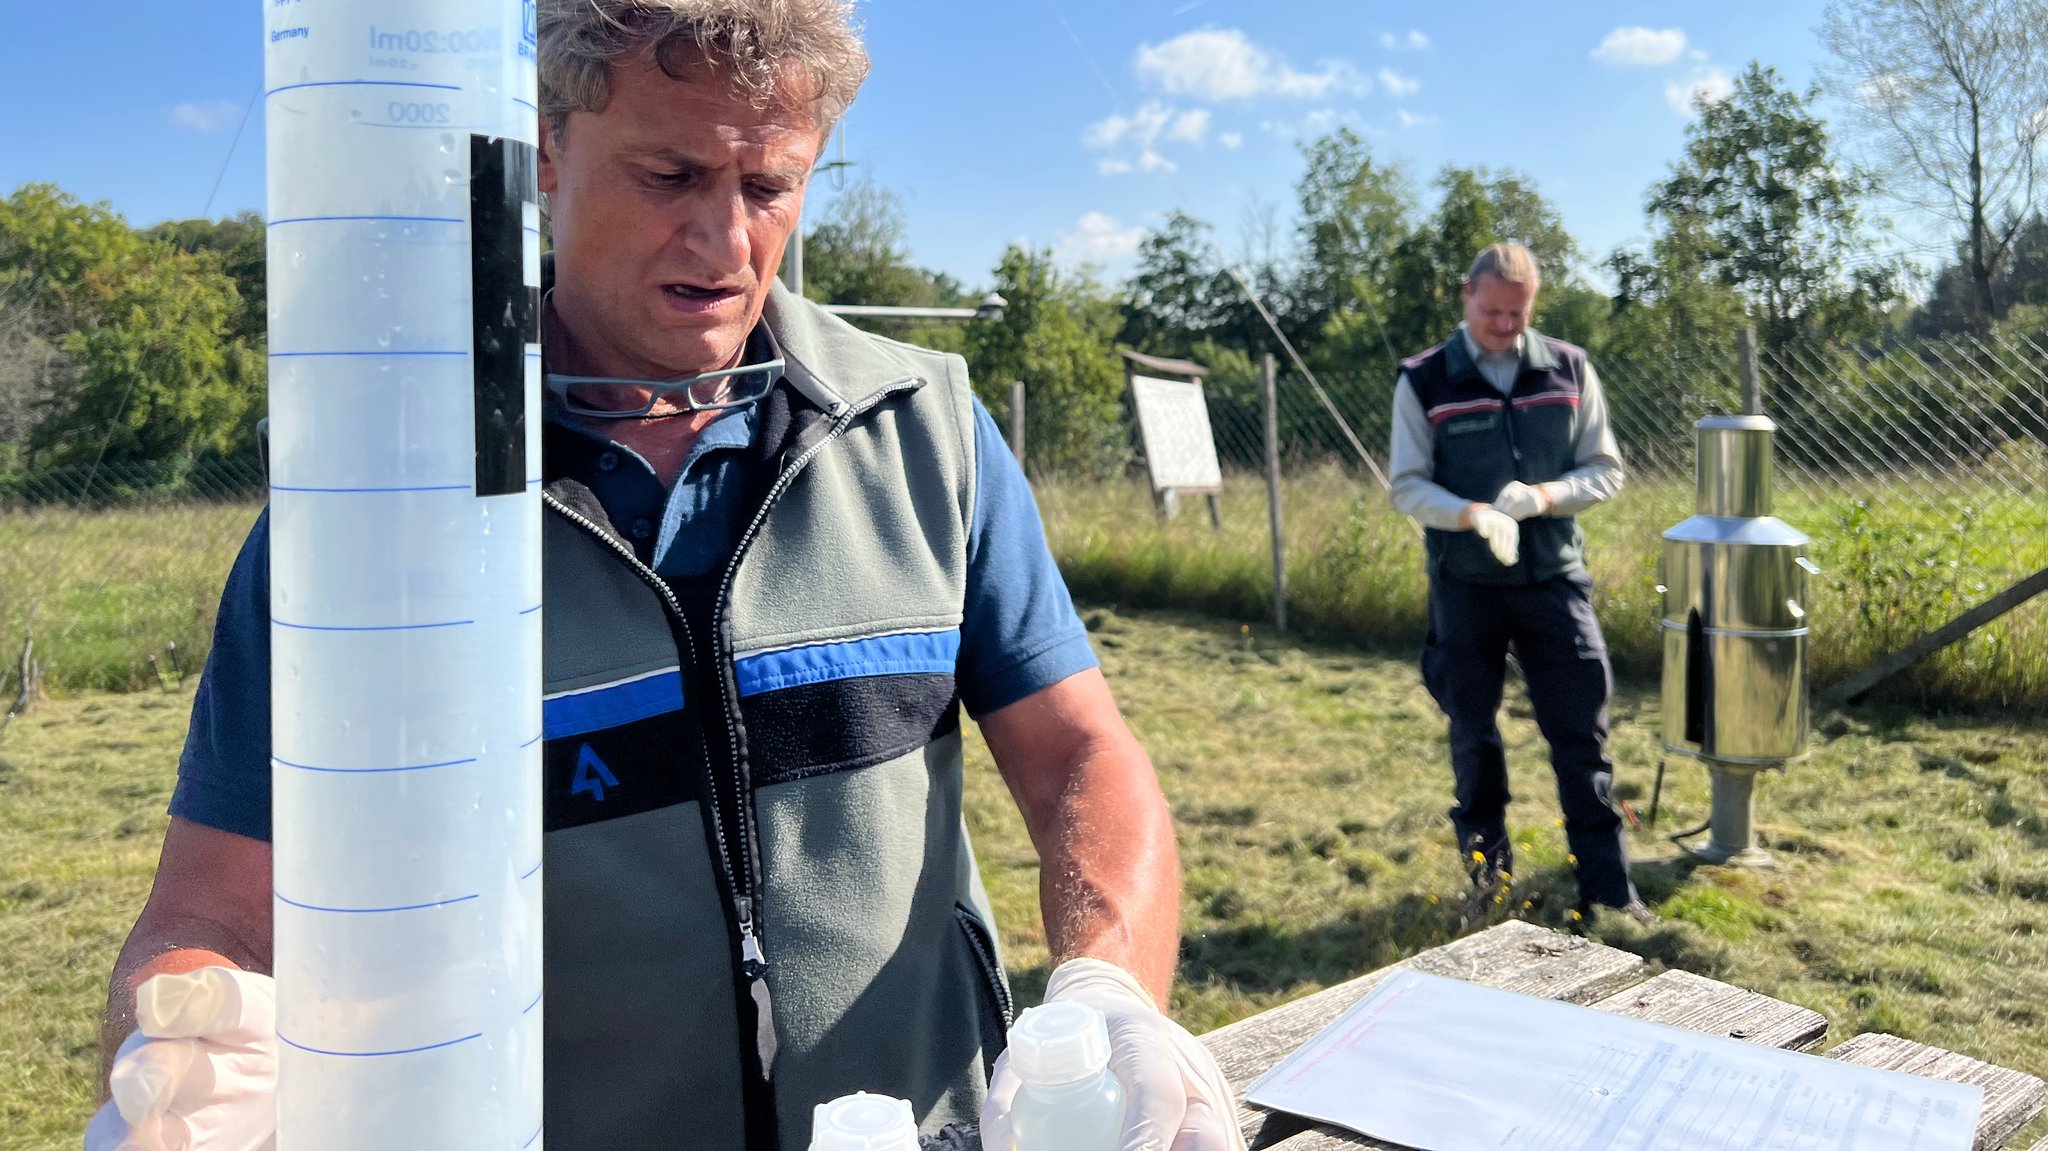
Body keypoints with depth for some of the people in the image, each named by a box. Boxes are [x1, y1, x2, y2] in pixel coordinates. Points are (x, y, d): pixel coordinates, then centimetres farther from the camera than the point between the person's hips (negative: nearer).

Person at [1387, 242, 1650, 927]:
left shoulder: (1569, 370, 4)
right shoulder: (1424, 382, -2)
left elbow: (1606, 471, 6)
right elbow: (1407, 487, -3)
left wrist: (1542, 497, -15)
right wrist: (1475, 515, -22)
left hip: (1554, 580, 1)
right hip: (1465, 586, -1)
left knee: (1582, 736, 1)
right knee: (1472, 737, 9)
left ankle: (1607, 888, 11)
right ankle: (1486, 877, 26)